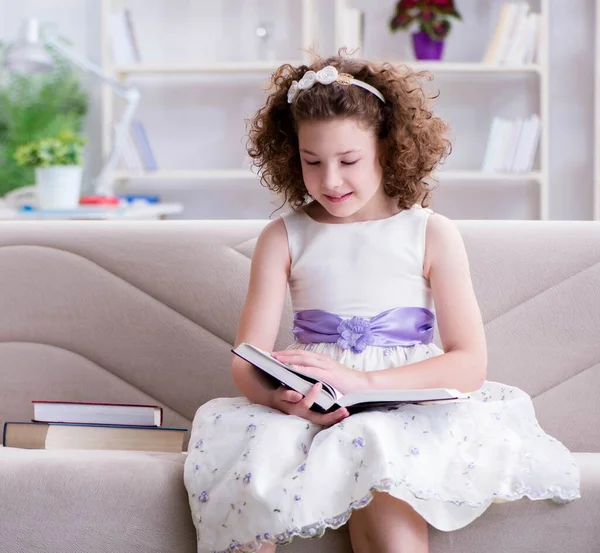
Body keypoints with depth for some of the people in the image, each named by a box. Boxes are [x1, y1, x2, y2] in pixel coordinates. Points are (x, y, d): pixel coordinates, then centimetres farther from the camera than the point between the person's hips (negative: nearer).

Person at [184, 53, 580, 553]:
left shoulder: (433, 236, 4)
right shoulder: (283, 239, 8)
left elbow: (470, 363, -4)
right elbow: (248, 359, 1)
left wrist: (360, 380, -19)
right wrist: (285, 396, -24)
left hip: (411, 410, -2)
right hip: (310, 415, 2)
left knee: (387, 508, -35)